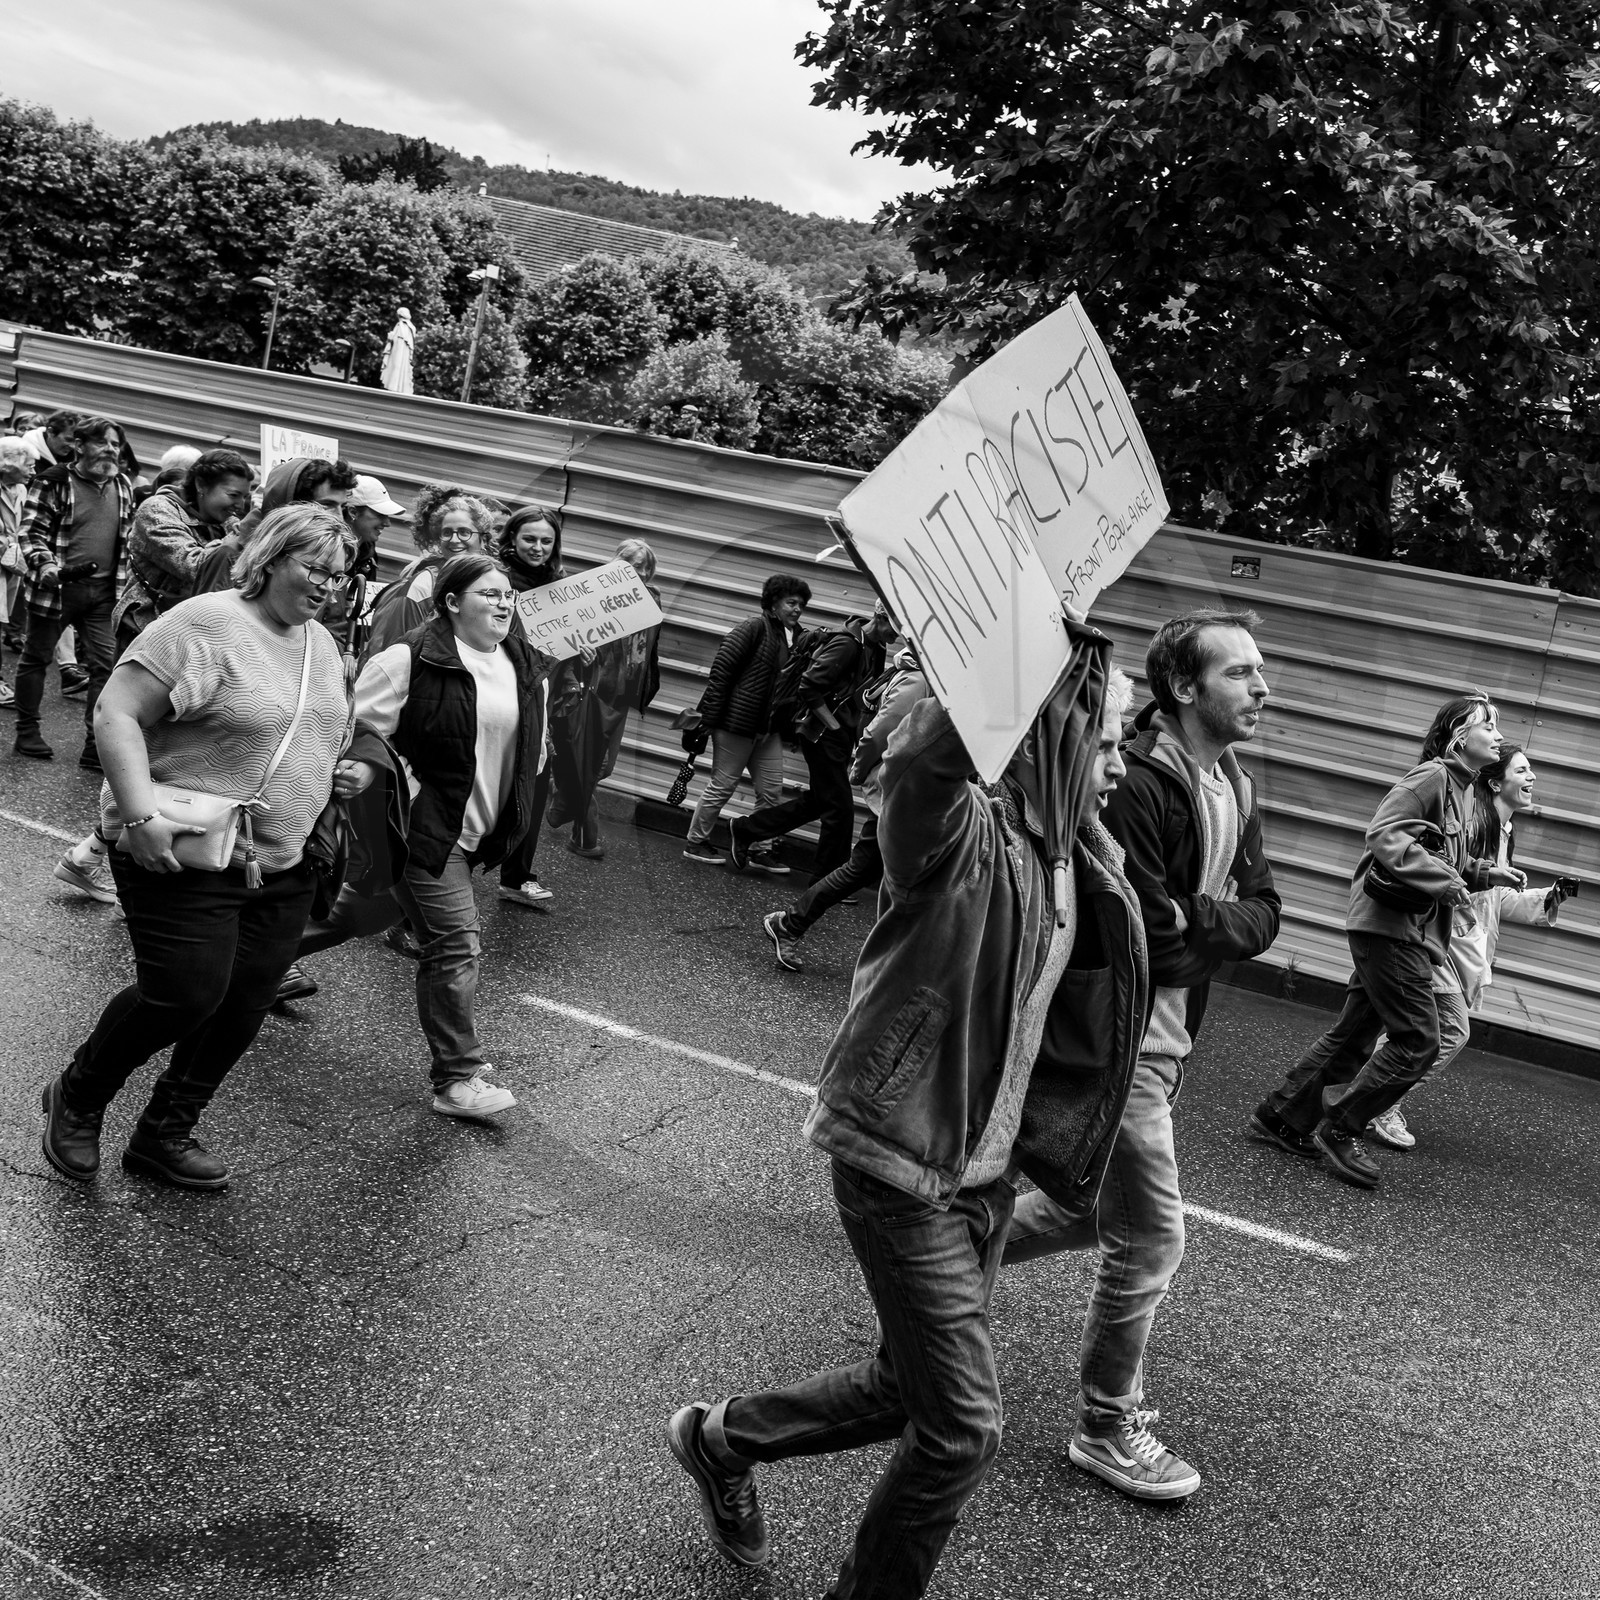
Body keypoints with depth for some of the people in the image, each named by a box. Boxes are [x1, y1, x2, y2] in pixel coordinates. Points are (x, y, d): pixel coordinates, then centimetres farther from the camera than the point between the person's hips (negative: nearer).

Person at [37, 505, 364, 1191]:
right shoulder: (205, 624, -14)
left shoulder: (321, 644, 12)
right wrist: (140, 815, -27)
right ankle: (76, 1099, 17)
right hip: (183, 852, -7)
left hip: (281, 865, 8)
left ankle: (165, 1134, 26)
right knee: (186, 992, -11)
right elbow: (115, 712, -17)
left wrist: (347, 772, 6)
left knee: (242, 1007, 7)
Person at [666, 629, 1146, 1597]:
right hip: (900, 1159, -8)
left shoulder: (1082, 863, 3)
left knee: (912, 1389, 20)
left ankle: (725, 1438, 42)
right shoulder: (965, 833, -20)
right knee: (964, 1428, -1)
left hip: (987, 1168, 8)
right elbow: (923, 757, -45)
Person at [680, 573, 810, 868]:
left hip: (768, 729, 7)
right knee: (723, 785, 3)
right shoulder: (755, 628, -12)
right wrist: (709, 719, -15)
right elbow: (721, 669, -14)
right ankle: (696, 842, 17)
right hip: (736, 722, -7)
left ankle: (762, 849, 19)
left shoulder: (797, 638, 8)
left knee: (772, 789, 8)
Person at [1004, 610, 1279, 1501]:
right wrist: (1220, 928, -13)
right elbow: (1138, 929, -27)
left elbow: (1263, 916, 2)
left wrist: (1195, 919, -15)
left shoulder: (1236, 791, 7)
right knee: (1151, 1239, 0)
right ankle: (1107, 1428, 19)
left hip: (1173, 1032, 9)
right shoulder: (1137, 784, -22)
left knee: (1090, 1210, 23)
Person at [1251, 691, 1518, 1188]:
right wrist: (1445, 882, -27)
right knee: (1419, 1040, -8)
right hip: (1389, 923, -10)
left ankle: (1280, 1118, 23)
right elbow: (1385, 834, -25)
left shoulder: (1457, 788, 16)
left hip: (1409, 929, 10)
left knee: (1355, 1033, 14)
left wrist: (1489, 873, 9)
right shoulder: (1432, 777, -13)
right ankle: (1339, 1131, 3)